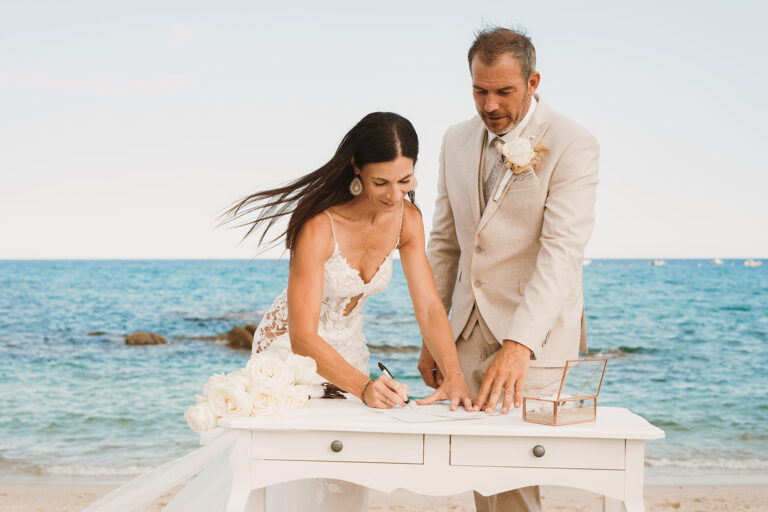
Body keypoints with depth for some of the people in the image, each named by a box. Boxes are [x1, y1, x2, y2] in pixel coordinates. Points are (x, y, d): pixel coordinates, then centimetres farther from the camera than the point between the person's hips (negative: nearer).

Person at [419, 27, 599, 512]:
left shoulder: (572, 145, -10)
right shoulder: (458, 140, 9)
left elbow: (562, 252, -21)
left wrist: (519, 344, -32)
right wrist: (432, 337, 12)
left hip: (534, 342, -5)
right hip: (469, 335, 5)